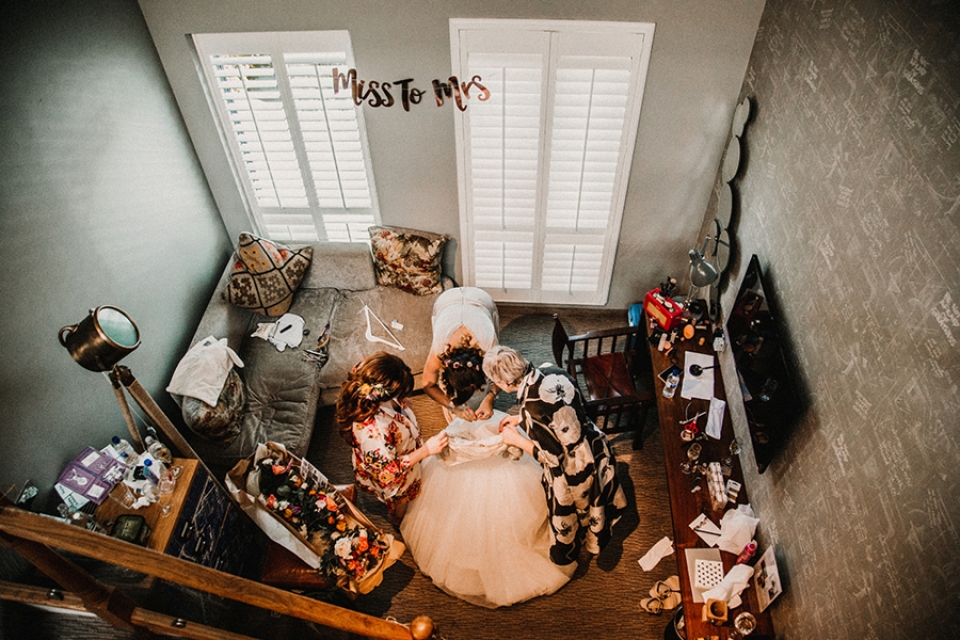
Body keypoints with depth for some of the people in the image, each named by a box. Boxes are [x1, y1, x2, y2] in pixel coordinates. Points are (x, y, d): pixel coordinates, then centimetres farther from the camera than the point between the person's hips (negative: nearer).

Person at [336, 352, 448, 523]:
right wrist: (427, 450, -38)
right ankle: (399, 523, 62)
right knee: (399, 504, 30)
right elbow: (389, 472, -37)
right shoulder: (371, 430, -51)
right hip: (394, 481, -6)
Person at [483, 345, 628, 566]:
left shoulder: (531, 407, -35)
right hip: (596, 449, 7)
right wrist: (521, 419, 7)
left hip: (573, 469, -7)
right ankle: (594, 539, 63)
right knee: (593, 501, 35)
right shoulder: (552, 372, -13)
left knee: (567, 514, 25)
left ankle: (567, 554, 54)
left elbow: (553, 456, -23)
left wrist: (516, 439, -11)